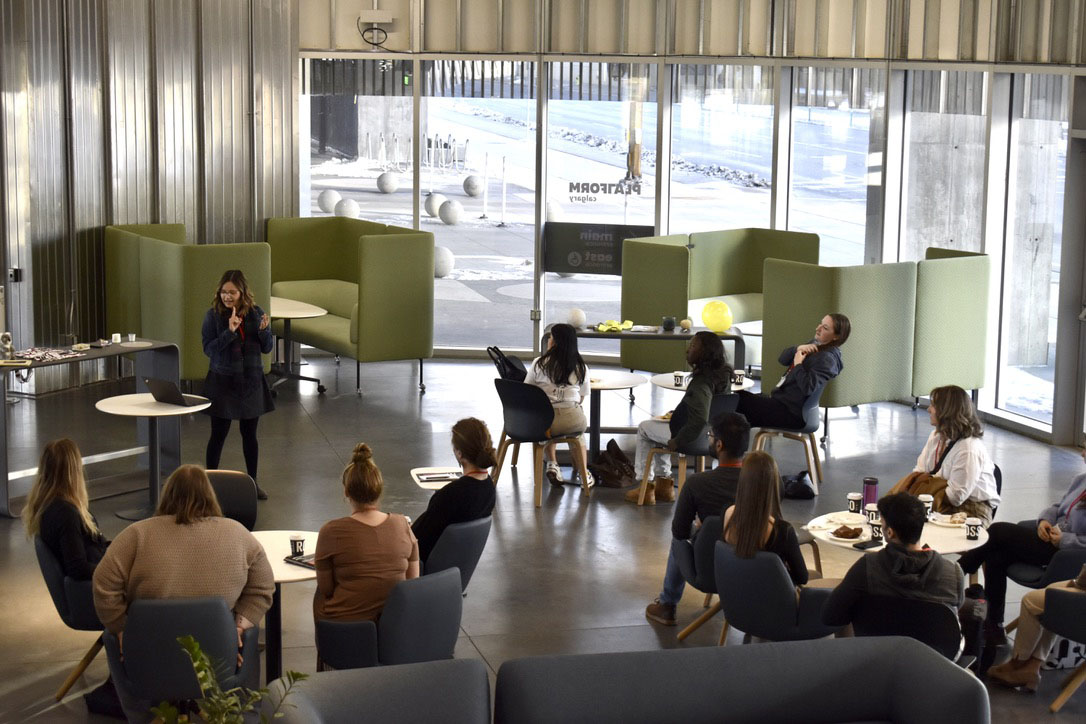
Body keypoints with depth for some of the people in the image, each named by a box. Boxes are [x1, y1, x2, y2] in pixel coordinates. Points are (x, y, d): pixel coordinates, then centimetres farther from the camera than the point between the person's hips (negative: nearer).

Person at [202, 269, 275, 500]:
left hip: (251, 381, 3)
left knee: (249, 433, 12)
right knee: (218, 434, 3)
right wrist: (229, 332, -26)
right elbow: (208, 349, -13)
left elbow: (267, 348, 1)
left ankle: (253, 481, 25)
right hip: (222, 381, -3)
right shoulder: (213, 315, -9)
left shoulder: (255, 313, -2)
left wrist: (263, 330, -18)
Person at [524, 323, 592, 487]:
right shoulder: (581, 367, 6)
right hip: (573, 421, 1)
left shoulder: (539, 363, 1)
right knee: (579, 430, 37)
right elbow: (581, 398, 11)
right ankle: (584, 474, 30)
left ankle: (552, 464, 17)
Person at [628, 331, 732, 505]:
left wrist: (677, 441, -21)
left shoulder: (702, 382, -30)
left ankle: (646, 486, 19)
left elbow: (700, 420, -35)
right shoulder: (723, 374, -2)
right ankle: (663, 483, 30)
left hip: (697, 435, -9)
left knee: (644, 428, 12)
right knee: (658, 425, 30)